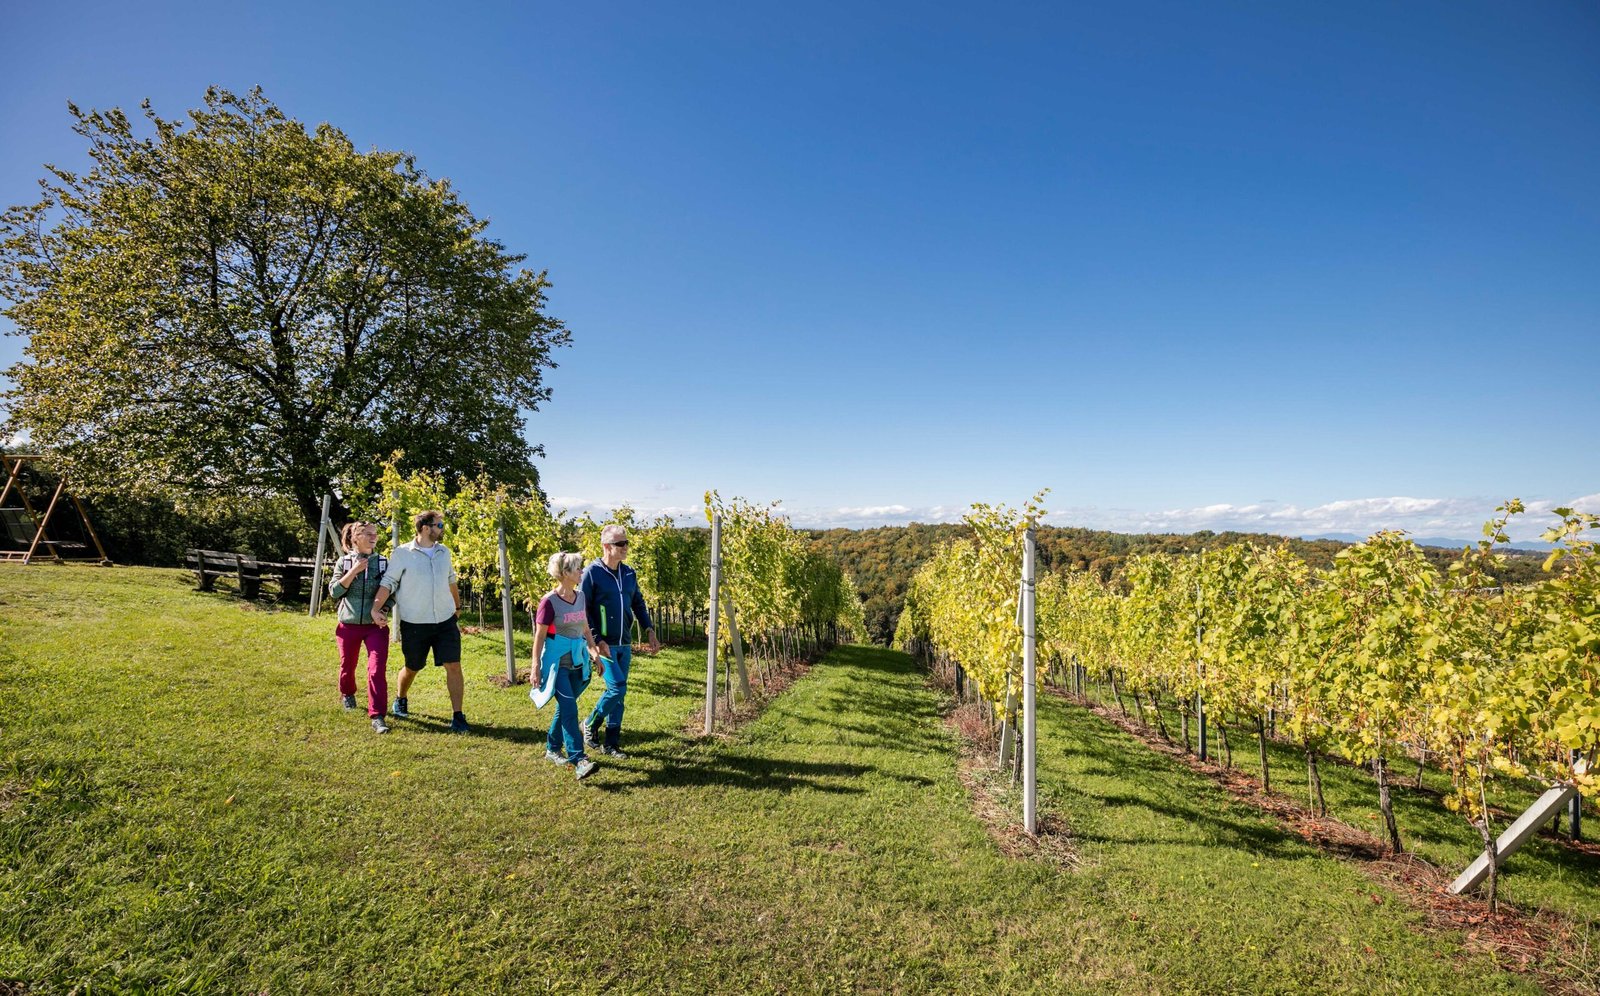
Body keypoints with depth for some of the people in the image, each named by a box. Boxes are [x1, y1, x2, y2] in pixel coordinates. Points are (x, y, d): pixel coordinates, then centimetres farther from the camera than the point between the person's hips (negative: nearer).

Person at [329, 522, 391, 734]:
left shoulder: (383, 562, 0)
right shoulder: (344, 562, 1)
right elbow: (334, 591, -6)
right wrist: (353, 571, -17)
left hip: (375, 625, -1)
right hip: (349, 624, 1)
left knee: (377, 670, -13)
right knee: (347, 665, 18)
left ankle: (377, 716, -10)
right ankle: (348, 694, 50)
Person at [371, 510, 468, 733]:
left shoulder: (444, 552, 7)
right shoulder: (402, 553, -6)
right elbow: (388, 582, -7)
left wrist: (457, 606, 29)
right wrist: (376, 608, -19)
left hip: (445, 621, 3)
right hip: (414, 624, -2)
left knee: (453, 665, -8)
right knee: (412, 668, 15)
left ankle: (457, 716, -1)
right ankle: (400, 701, 46)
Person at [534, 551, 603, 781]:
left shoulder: (580, 596, 5)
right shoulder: (549, 602, -14)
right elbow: (539, 636, -11)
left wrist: (594, 651, 10)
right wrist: (536, 667, -11)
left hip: (577, 663, 7)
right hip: (557, 663, -7)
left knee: (565, 707, 16)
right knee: (570, 709, -12)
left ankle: (552, 749, 33)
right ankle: (579, 760, -12)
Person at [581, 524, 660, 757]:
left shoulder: (629, 573, 7)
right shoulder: (592, 573, -11)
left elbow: (638, 604, 15)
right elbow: (582, 611, -11)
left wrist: (650, 631, 4)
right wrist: (597, 640, -17)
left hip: (625, 644, 6)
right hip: (605, 644, -6)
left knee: (618, 693, 9)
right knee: (617, 688, -13)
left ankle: (611, 743, 20)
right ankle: (591, 725, 13)